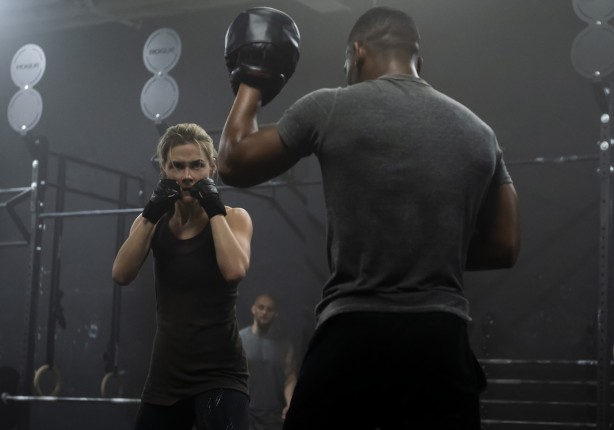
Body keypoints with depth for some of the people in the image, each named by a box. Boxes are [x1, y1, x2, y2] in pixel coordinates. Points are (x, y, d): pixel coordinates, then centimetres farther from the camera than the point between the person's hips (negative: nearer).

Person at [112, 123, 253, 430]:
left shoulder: (233, 218, -1)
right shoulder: (155, 223, 9)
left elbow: (235, 270, -21)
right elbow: (121, 275, -7)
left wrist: (214, 210, -13)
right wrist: (150, 214, -11)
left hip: (218, 373, -4)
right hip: (166, 374, 5)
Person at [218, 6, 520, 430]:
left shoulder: (331, 109, -1)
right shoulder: (478, 131, 11)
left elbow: (235, 164, 11)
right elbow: (504, 247, 15)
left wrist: (252, 83, 25)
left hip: (353, 339, -2)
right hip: (441, 343, 3)